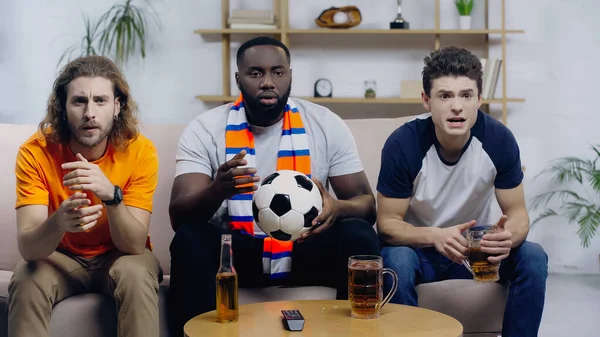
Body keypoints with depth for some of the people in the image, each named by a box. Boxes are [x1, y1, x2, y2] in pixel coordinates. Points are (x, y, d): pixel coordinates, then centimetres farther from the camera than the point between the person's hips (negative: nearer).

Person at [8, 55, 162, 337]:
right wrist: (58, 222, -50)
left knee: (136, 275, -32)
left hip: (119, 256, -1)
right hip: (61, 257, 1)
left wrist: (111, 195, -42)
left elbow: (134, 245, -23)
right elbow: (28, 248, -26)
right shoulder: (36, 152, -19)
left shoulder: (140, 151, -20)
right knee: (27, 282, -29)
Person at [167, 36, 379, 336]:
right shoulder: (204, 129, -7)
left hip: (306, 248, 1)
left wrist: (337, 208, -29)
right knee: (189, 239, -30)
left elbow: (367, 206, -4)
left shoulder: (326, 125, -3)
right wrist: (218, 190, -38)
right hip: (237, 251, -1)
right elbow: (178, 216, -15)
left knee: (359, 235, -27)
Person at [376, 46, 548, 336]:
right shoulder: (403, 144, -23)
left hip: (476, 245, 2)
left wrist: (509, 236, -35)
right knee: (395, 260, -34)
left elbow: (517, 212, -10)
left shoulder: (499, 139, -17)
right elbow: (387, 223, -18)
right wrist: (435, 236, -38)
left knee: (533, 258, -23)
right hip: (420, 247, -2)